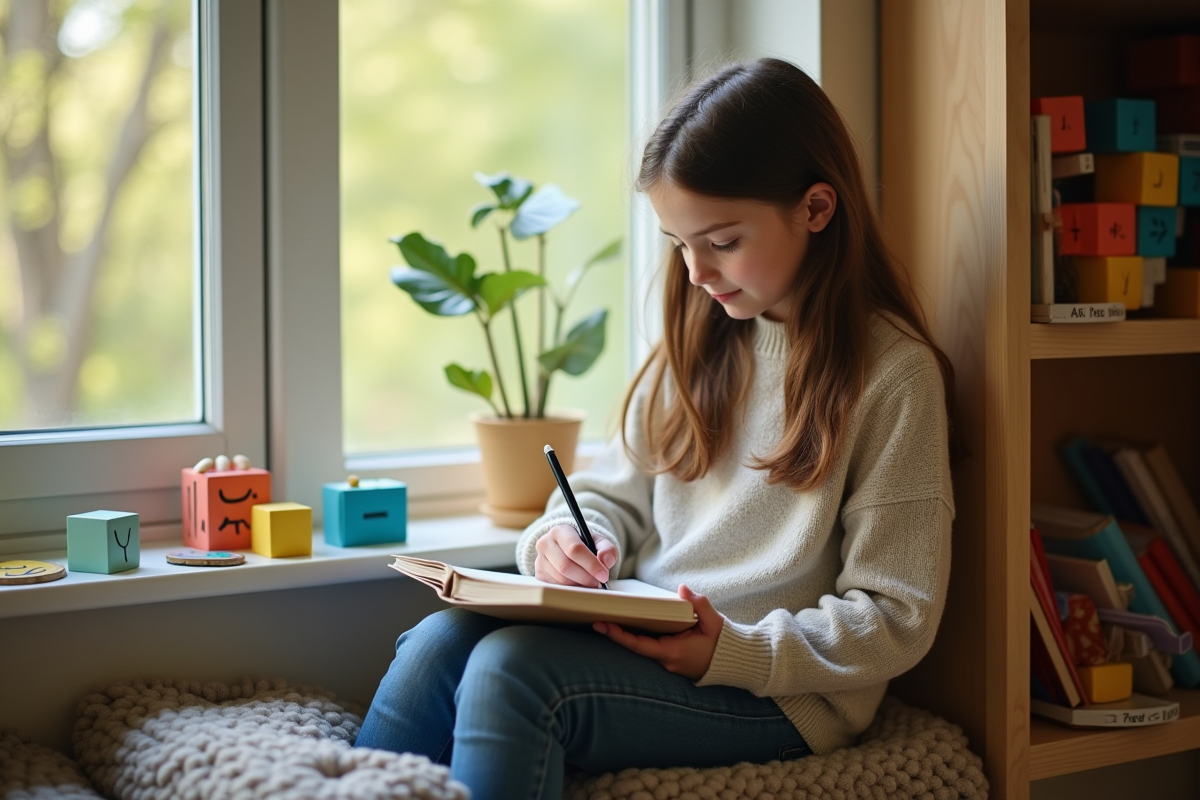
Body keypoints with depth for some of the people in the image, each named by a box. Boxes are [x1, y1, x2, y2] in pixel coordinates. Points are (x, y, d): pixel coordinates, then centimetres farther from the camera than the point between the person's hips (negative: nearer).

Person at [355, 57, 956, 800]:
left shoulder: (894, 373, -8)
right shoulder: (699, 346, 13)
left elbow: (896, 618, -9)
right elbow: (616, 493, 19)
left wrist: (736, 652, -21)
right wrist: (567, 538, -5)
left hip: (779, 689, -6)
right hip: (645, 645, 6)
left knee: (513, 666, -29)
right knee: (437, 643, -21)